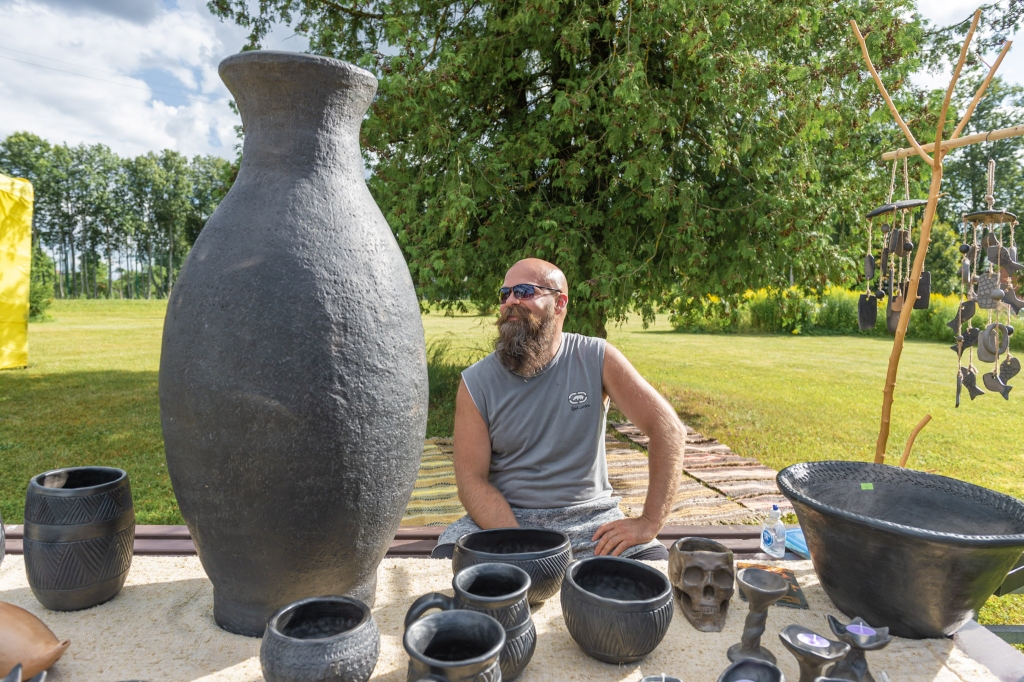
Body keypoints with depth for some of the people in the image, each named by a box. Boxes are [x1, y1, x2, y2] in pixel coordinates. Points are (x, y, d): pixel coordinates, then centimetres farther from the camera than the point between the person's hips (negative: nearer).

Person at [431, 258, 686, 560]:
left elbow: (669, 428, -7)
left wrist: (649, 523, -14)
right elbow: (472, 479, -7)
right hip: (504, 517, 0)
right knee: (447, 558, -27)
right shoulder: (475, 383, -5)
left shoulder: (598, 359, -5)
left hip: (590, 519, 0)